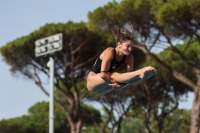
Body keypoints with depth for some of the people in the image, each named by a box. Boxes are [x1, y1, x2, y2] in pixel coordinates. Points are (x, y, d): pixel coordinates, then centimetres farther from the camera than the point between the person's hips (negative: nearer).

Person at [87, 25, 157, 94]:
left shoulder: (129, 57, -7)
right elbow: (103, 74, -31)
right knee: (114, 75, -35)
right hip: (92, 81, -6)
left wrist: (120, 85, -31)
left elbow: (129, 75, -15)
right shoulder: (109, 52, -25)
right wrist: (115, 84, -26)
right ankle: (140, 73, -53)